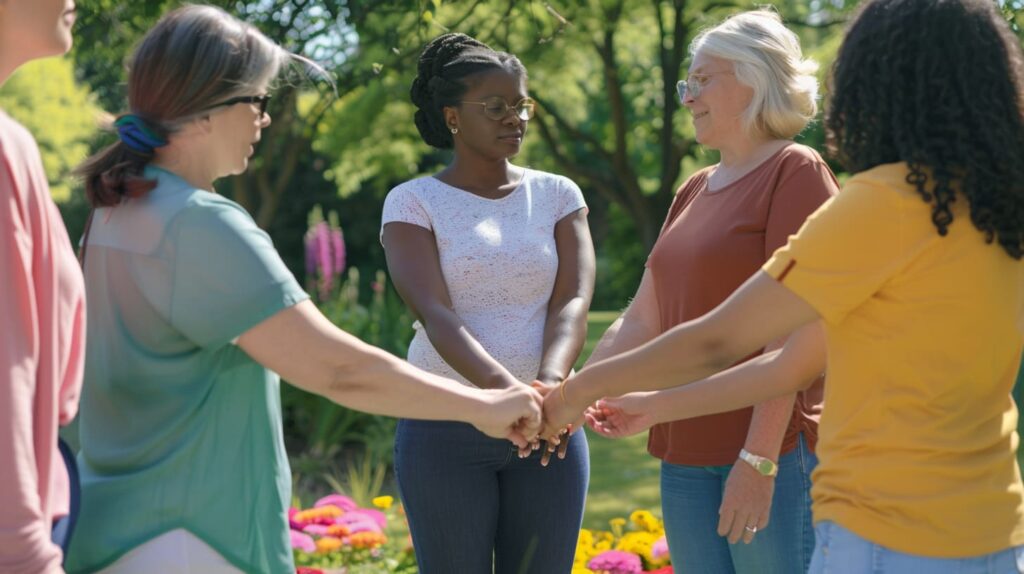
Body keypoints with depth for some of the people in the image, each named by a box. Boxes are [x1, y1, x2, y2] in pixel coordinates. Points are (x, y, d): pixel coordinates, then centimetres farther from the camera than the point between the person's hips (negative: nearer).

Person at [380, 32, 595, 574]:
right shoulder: (413, 202, -2)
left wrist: (550, 385, -26)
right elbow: (435, 316, -15)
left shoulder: (557, 195, 6)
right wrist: (505, 390, -32)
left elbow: (572, 305, -6)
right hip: (445, 428, -2)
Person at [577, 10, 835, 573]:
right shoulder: (693, 191, 16)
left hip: (775, 450, -7)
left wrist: (759, 457, -21)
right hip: (687, 453, 7)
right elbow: (640, 322, 15)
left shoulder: (796, 172, -7)